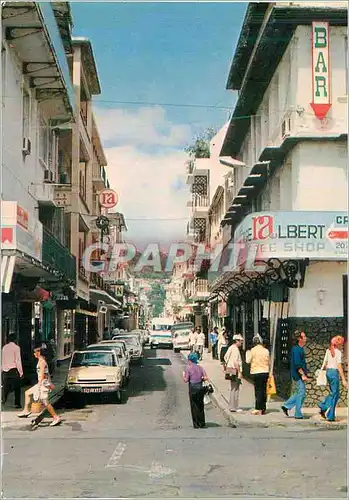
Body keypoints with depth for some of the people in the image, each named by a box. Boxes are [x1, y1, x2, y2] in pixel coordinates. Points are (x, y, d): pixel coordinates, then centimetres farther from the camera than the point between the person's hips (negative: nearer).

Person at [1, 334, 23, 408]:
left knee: (6, 387, 10)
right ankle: (17, 404, 10)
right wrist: (21, 372, -6)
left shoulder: (4, 347, 8)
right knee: (17, 388, 7)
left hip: (5, 370, 4)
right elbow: (18, 360, -10)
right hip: (13, 370, -4)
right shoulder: (16, 347, -7)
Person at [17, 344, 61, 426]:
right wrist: (49, 383, 26)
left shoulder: (42, 362, -16)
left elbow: (42, 375, -22)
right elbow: (46, 373, 21)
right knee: (27, 393, 18)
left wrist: (39, 385, -24)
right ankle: (26, 411, 22)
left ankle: (56, 418, -7)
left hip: (43, 384, -10)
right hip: (42, 383, 10)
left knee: (45, 402, -10)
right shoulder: (42, 360, 14)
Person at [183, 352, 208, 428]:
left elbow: (186, 380, -9)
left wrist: (183, 376, 9)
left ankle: (196, 424, 5)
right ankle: (202, 423, 17)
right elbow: (205, 378, -2)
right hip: (200, 387, 4)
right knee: (201, 405, 13)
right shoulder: (200, 367, 5)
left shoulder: (188, 368, -8)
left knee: (194, 406, 4)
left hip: (193, 388, -4)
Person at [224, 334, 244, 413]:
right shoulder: (235, 349, -15)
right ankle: (234, 407, -4)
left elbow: (225, 358, 20)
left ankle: (232, 406, 22)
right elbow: (235, 362, -20)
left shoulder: (231, 348, 15)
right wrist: (239, 372, -18)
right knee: (235, 389, -6)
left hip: (230, 370, 10)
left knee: (233, 389, 17)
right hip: (235, 371, -10)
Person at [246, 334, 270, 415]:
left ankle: (258, 409, -4)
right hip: (265, 372, 4)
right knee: (264, 391, 10)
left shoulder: (253, 350, -8)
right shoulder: (266, 351, 4)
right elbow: (269, 362, 10)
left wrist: (247, 353, 13)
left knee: (258, 391, -2)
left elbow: (248, 361, -3)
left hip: (256, 372, -4)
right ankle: (263, 409, 14)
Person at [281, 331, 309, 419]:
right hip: (298, 375, -10)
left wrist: (305, 373, 21)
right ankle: (298, 414, 5)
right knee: (301, 394, -3)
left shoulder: (300, 349, 14)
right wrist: (303, 375, -23)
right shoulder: (296, 349, -17)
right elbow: (297, 364, -22)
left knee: (301, 393, 15)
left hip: (300, 375, 10)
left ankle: (286, 406, 17)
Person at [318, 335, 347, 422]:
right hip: (334, 372, -7)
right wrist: (343, 380, -13)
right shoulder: (338, 352, -11)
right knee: (334, 394, 2)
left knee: (333, 393, 21)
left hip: (328, 372, 7)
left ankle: (323, 407, 11)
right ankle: (330, 416, 5)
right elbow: (339, 367, -15)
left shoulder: (328, 350, 9)